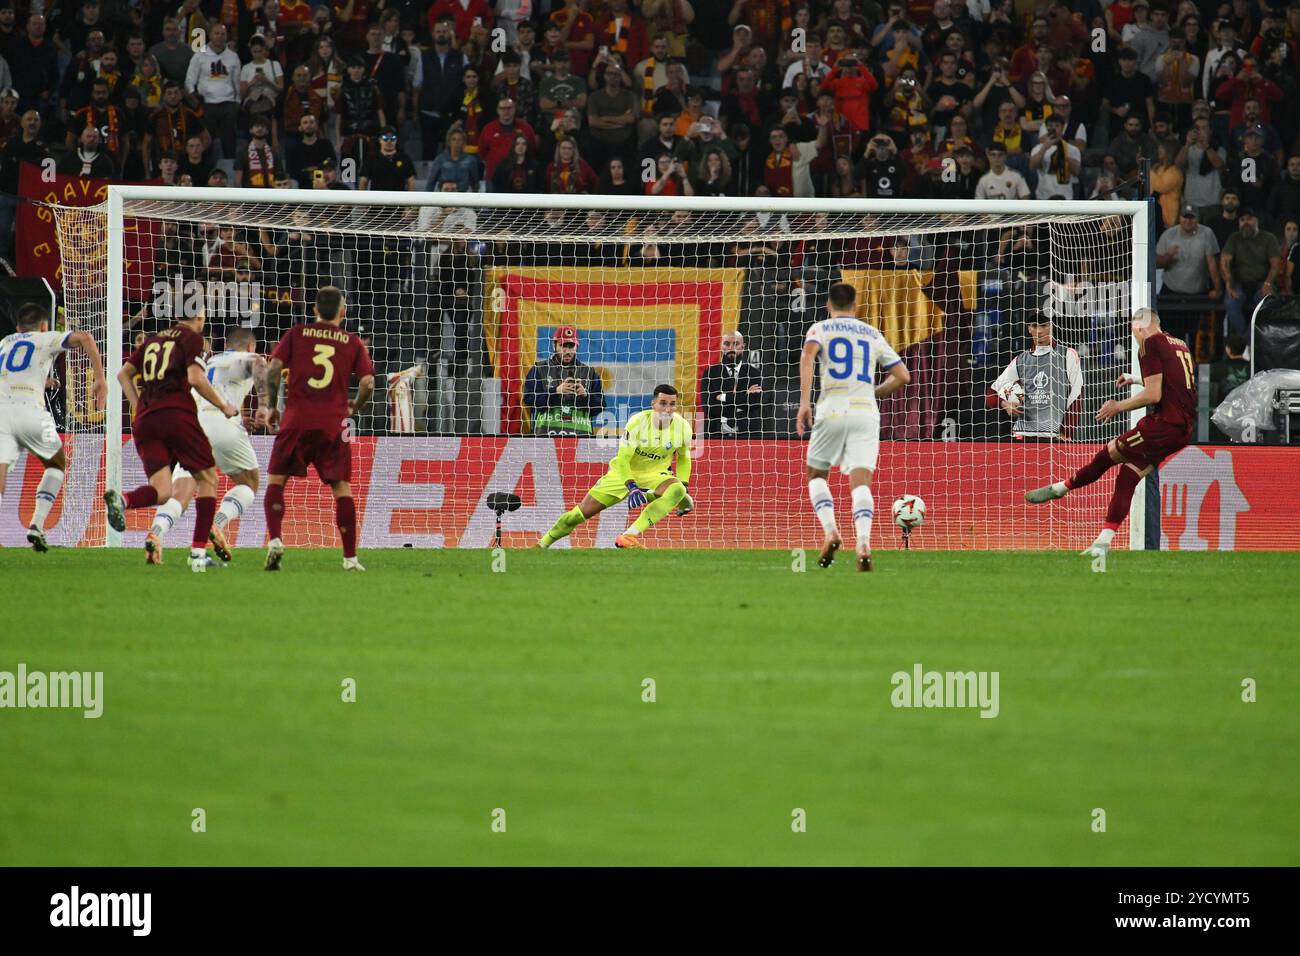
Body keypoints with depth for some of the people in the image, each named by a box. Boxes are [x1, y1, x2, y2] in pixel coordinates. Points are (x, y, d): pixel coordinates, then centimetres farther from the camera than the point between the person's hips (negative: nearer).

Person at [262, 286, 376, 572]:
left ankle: (275, 540, -10)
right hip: (333, 425, 0)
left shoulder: (296, 334, 7)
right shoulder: (353, 343, 8)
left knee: (276, 480, 9)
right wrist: (355, 408, 19)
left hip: (296, 420, 0)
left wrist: (269, 405, 10)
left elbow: (274, 369, -2)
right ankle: (350, 557, 4)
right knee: (341, 488, 6)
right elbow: (368, 383, 0)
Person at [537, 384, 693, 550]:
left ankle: (629, 536, -40)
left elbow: (683, 458, 7)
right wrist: (632, 488, -36)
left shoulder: (682, 427, -14)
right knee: (579, 514, -3)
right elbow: (622, 459, -23)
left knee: (678, 491, -34)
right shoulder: (638, 422, -24)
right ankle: (543, 544, 23)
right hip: (624, 474, -1)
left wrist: (684, 486, -4)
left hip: (655, 476, 1)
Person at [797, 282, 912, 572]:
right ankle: (863, 542, -27)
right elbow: (902, 376, 15)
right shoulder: (873, 334, 18)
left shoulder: (820, 329, 9)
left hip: (832, 410, -2)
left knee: (817, 475, 16)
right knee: (861, 481, -5)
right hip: (866, 412, 2)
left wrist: (804, 402, -17)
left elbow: (808, 355, -14)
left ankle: (830, 531, -6)